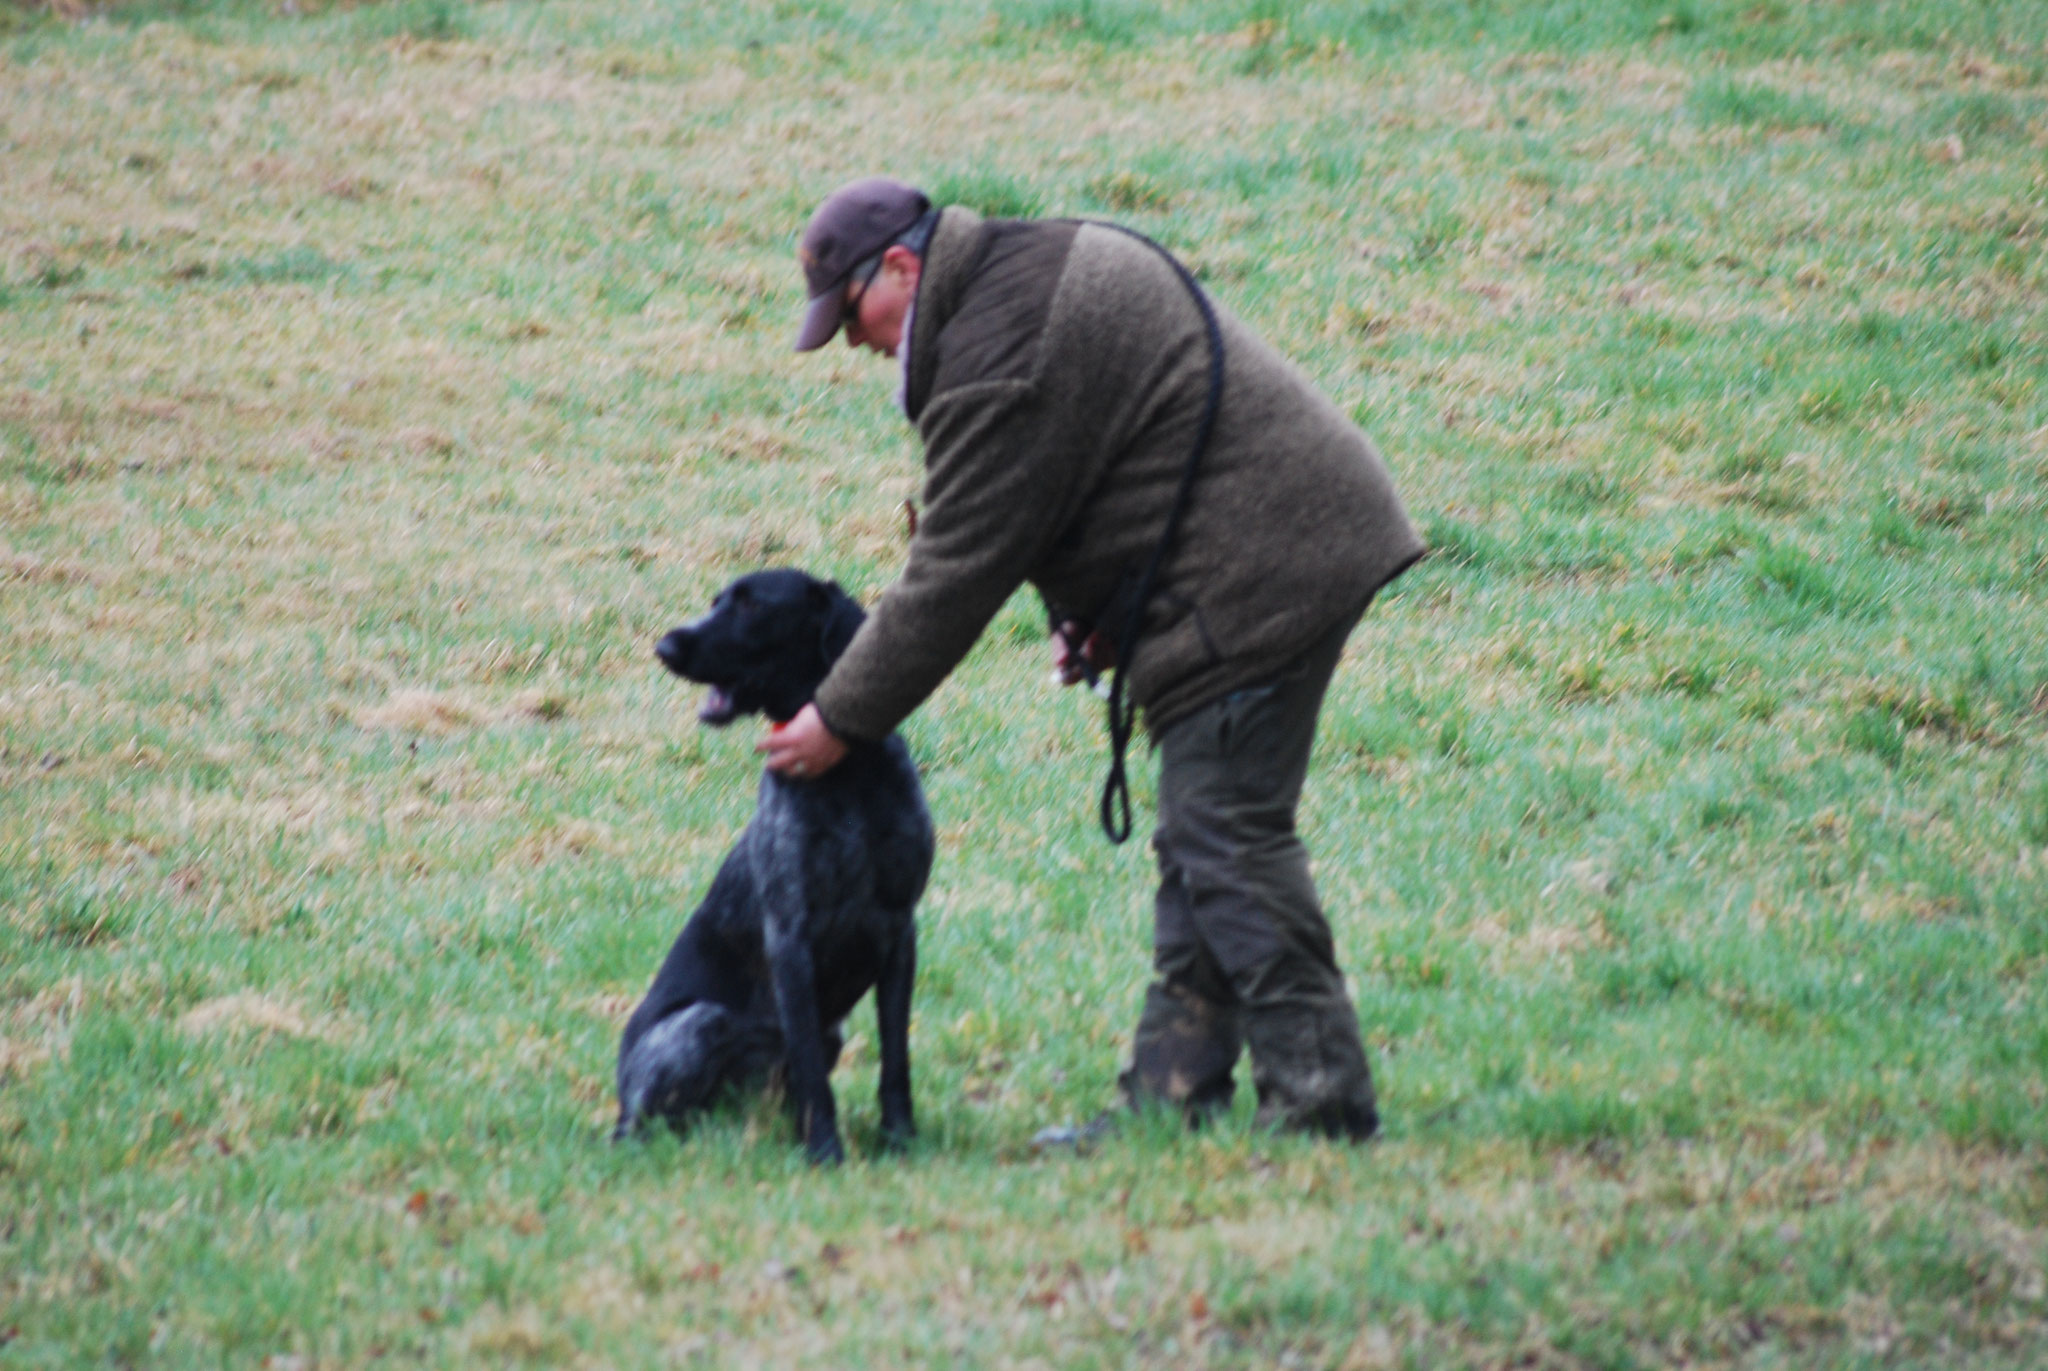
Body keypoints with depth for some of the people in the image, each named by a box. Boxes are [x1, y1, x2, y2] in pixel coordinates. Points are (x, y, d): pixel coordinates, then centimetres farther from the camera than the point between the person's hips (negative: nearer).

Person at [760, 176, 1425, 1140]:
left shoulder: (1001, 355, -17)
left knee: (1228, 847, -9)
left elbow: (958, 572, -15)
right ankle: (1172, 1099, 14)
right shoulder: (1040, 264, 16)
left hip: (1263, 576, -11)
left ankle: (1323, 1111, -8)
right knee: (1200, 847, 12)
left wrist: (843, 719, -8)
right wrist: (1094, 613, 12)